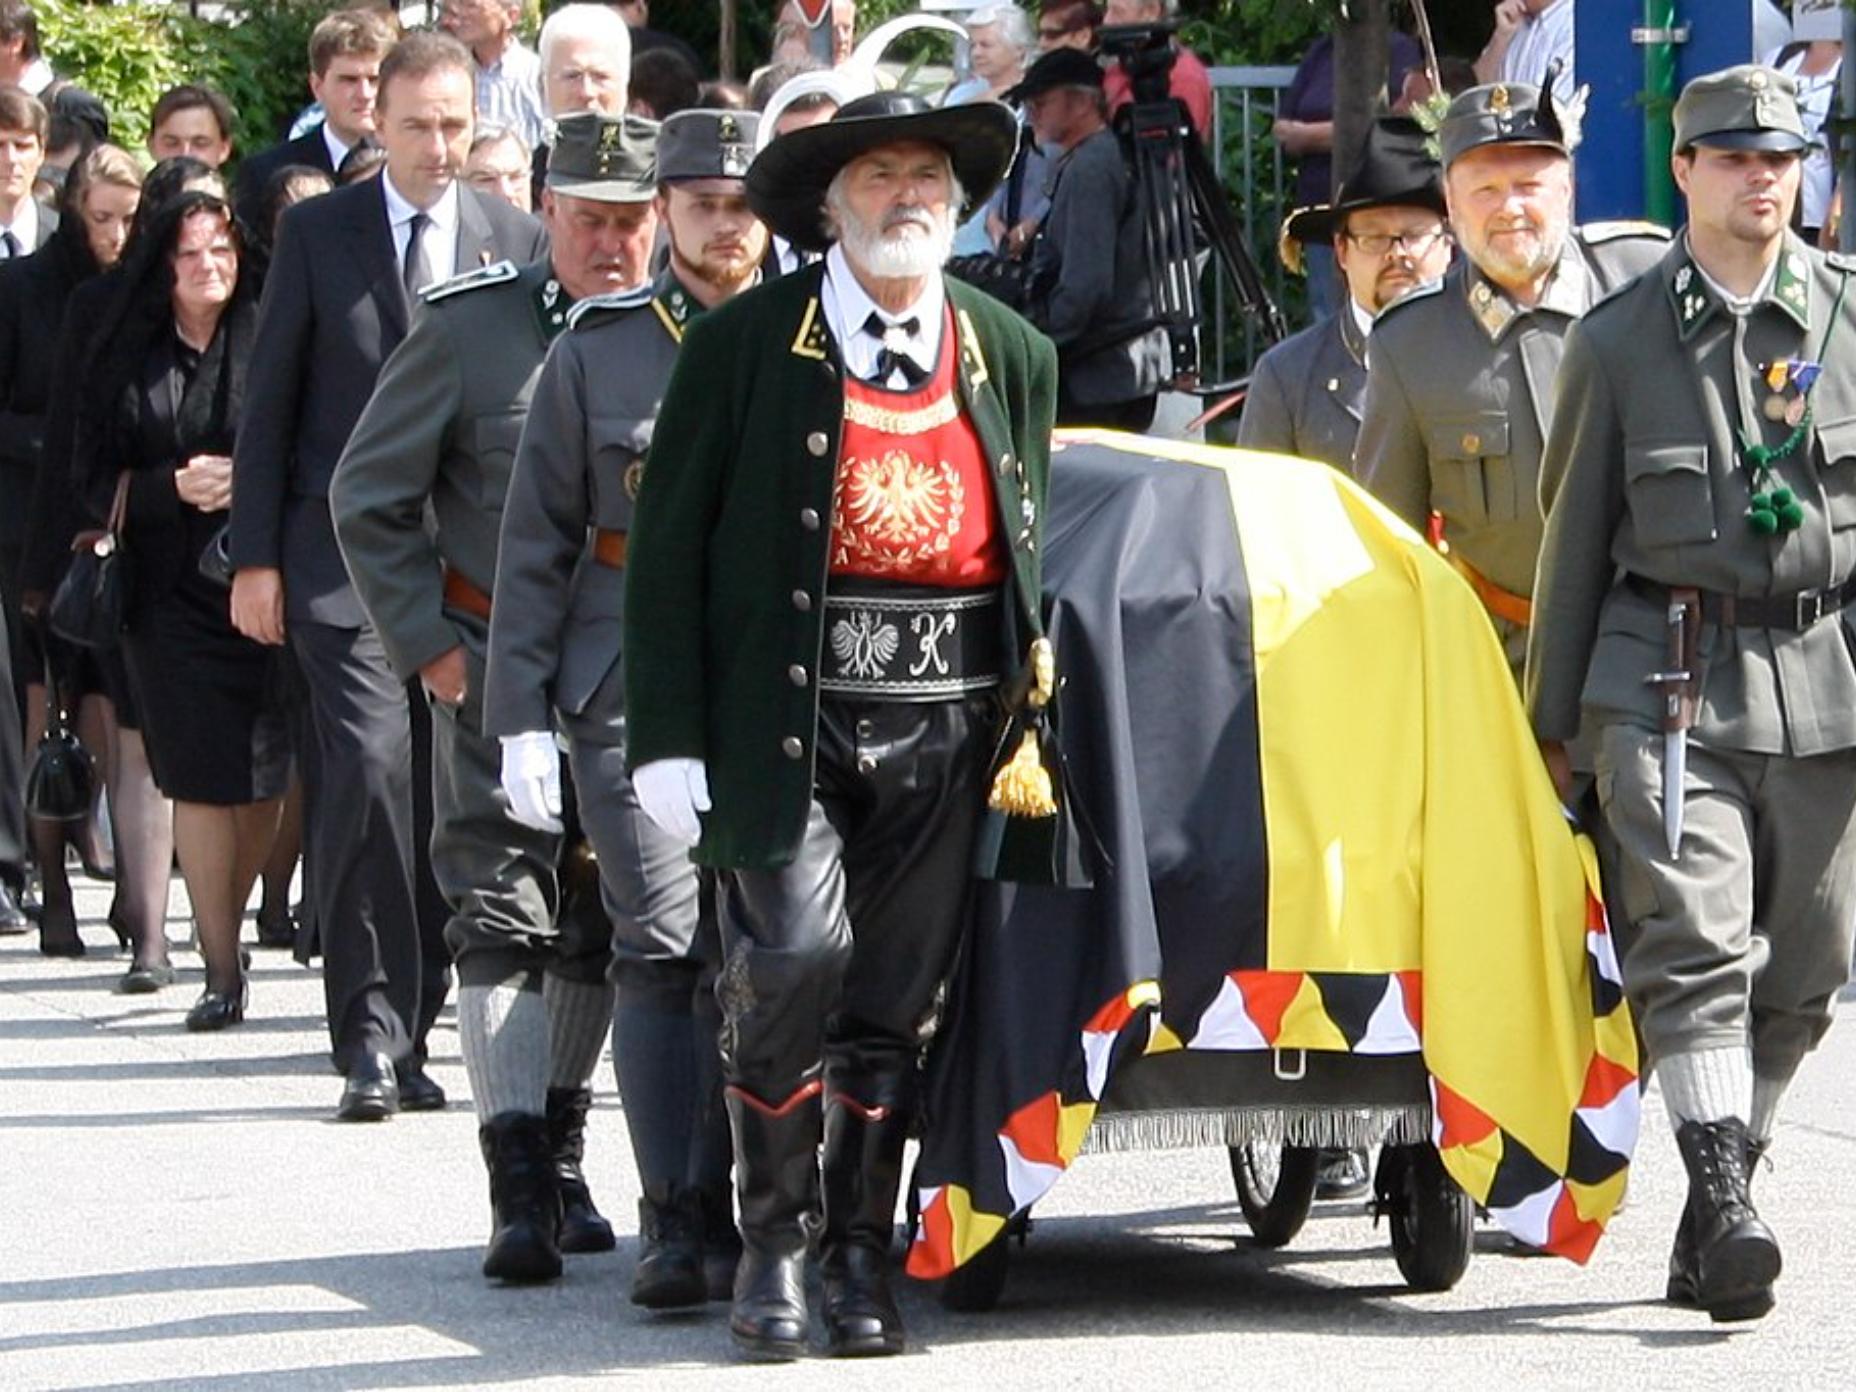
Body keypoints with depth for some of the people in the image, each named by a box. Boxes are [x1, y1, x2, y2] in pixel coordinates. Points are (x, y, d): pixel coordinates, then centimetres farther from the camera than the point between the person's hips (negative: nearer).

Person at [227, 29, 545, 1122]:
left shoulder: (518, 241, 6)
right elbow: (270, 400, 4)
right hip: (348, 551, -2)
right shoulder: (318, 233, 3)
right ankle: (371, 1033, -10)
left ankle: (409, 1030, 16)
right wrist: (256, 555, -1)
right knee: (369, 769, -16)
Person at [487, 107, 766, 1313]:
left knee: (749, 956, 0)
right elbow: (538, 540, 7)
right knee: (659, 951, -6)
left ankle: (718, 1217, 9)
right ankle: (679, 1225, -3)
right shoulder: (599, 351, 8)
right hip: (633, 687, 0)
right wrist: (522, 712, 1)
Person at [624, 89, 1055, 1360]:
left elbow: (1031, 556, 18)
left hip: (944, 726, 3)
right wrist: (669, 739, -7)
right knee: (795, 950, -17)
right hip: (786, 717, -3)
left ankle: (862, 1250, 18)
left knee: (898, 996, 4)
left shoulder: (1015, 358, 12)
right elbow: (669, 551, 0)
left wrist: (1030, 727, 12)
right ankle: (774, 1239, 0)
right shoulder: (746, 346, 1)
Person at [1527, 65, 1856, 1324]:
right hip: (1673, 682, -1)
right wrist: (1551, 717, 13)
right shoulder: (1618, 340, 7)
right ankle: (1722, 1208, -20)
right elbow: (1576, 534, 13)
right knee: (1696, 943, -15)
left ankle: (1723, 1189, 15)